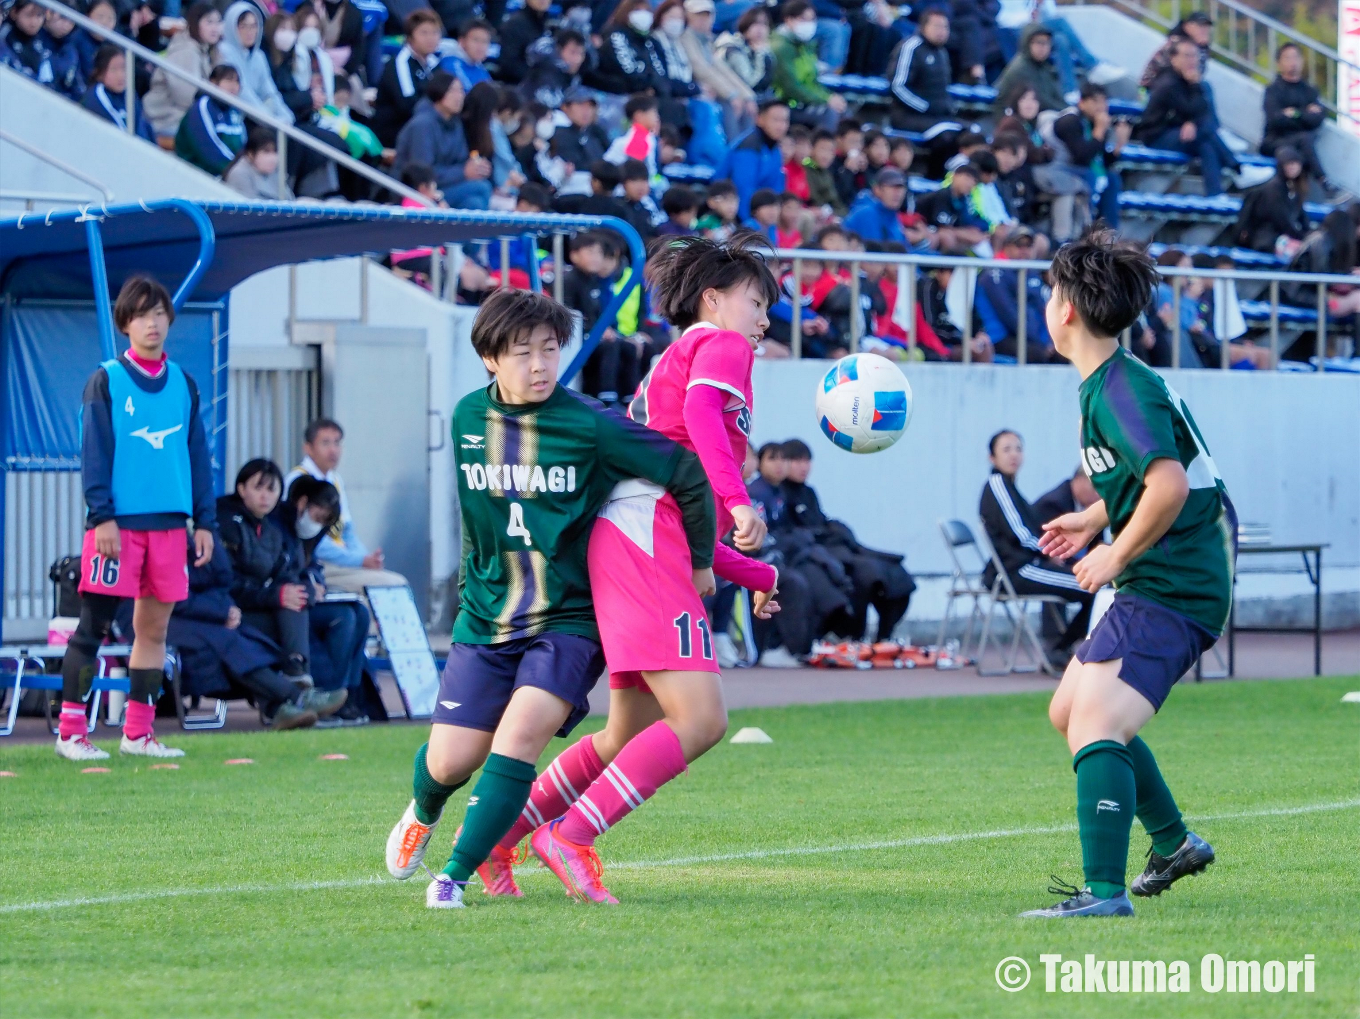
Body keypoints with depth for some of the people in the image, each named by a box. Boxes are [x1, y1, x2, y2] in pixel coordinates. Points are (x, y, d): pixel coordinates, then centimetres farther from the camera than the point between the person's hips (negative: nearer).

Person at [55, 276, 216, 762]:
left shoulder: (183, 384, 12)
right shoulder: (106, 381, -1)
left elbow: (198, 454, 14)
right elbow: (94, 452, -5)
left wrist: (204, 521, 8)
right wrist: (102, 516, -13)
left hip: (169, 522, 5)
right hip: (118, 522, -5)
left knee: (155, 627, 7)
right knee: (92, 627, -4)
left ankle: (138, 732, 14)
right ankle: (71, 731, -1)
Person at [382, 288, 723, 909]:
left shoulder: (588, 426, -16)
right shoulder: (468, 419, -1)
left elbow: (688, 473, -8)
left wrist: (699, 562, 2)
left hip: (568, 619, -3)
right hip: (485, 618, 3)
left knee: (520, 733, -25)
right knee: (448, 761, 0)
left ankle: (456, 874, -16)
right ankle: (423, 814, 38)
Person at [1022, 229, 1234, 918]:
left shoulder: (1119, 390, -18)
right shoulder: (1109, 381, 14)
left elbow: (1170, 483, -31)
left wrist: (1114, 557, -21)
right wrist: (1094, 519, 26)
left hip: (1171, 589, -11)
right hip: (1163, 582, 11)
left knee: (1094, 727, -21)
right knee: (1068, 710, 22)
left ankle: (1104, 893, -29)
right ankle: (1174, 844, 33)